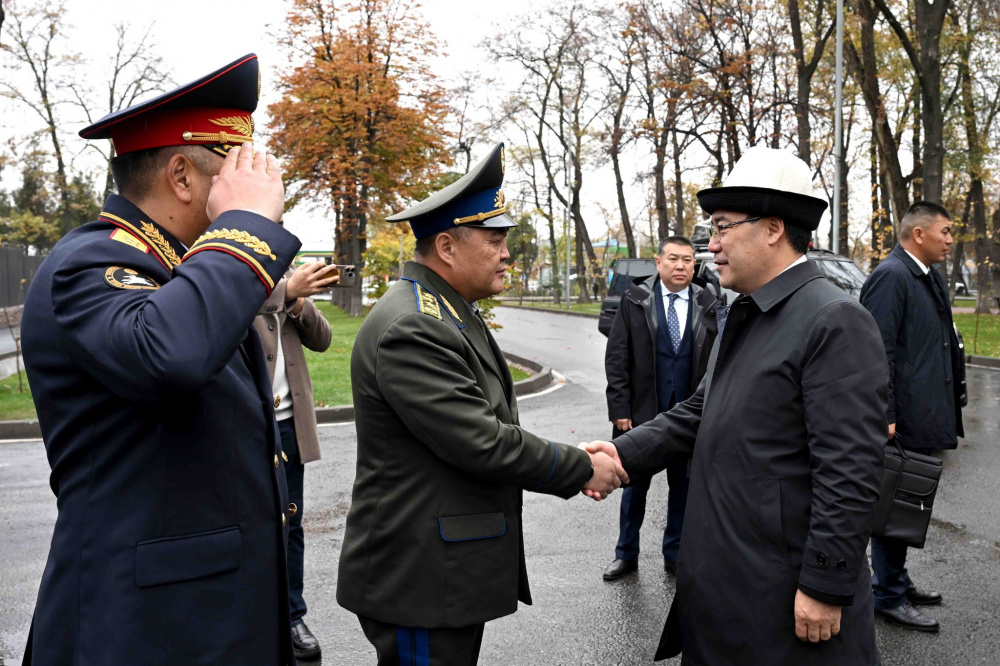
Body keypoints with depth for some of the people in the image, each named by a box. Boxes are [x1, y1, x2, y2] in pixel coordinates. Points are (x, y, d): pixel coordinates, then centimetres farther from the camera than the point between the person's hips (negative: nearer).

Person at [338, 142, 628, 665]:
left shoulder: (453, 314, 12)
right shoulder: (409, 329, -22)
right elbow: (482, 443, -24)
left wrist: (569, 465, 6)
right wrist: (582, 469, -12)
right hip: (419, 580, -10)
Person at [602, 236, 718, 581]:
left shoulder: (707, 305, 0)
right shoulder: (635, 300, -3)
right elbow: (616, 358, -4)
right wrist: (620, 409, -9)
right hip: (642, 412, -1)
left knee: (683, 487, 12)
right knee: (635, 485, 11)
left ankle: (674, 554, 28)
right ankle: (626, 554, 26)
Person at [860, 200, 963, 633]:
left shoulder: (930, 278, 15)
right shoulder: (891, 276, -15)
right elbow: (879, 350, -20)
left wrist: (948, 413, 18)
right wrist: (884, 416, -23)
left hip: (922, 419, 10)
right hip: (901, 420, -10)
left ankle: (896, 582, 31)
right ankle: (889, 597, 13)